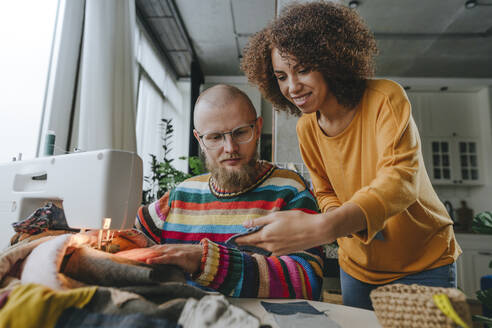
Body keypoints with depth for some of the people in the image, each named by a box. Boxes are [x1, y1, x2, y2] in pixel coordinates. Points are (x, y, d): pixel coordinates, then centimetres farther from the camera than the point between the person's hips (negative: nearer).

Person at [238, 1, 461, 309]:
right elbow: (326, 193, 3)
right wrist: (343, 218, -22)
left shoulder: (385, 98, -22)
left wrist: (324, 227, -52)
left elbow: (401, 180, -36)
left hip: (423, 262, -3)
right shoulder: (306, 128, -7)